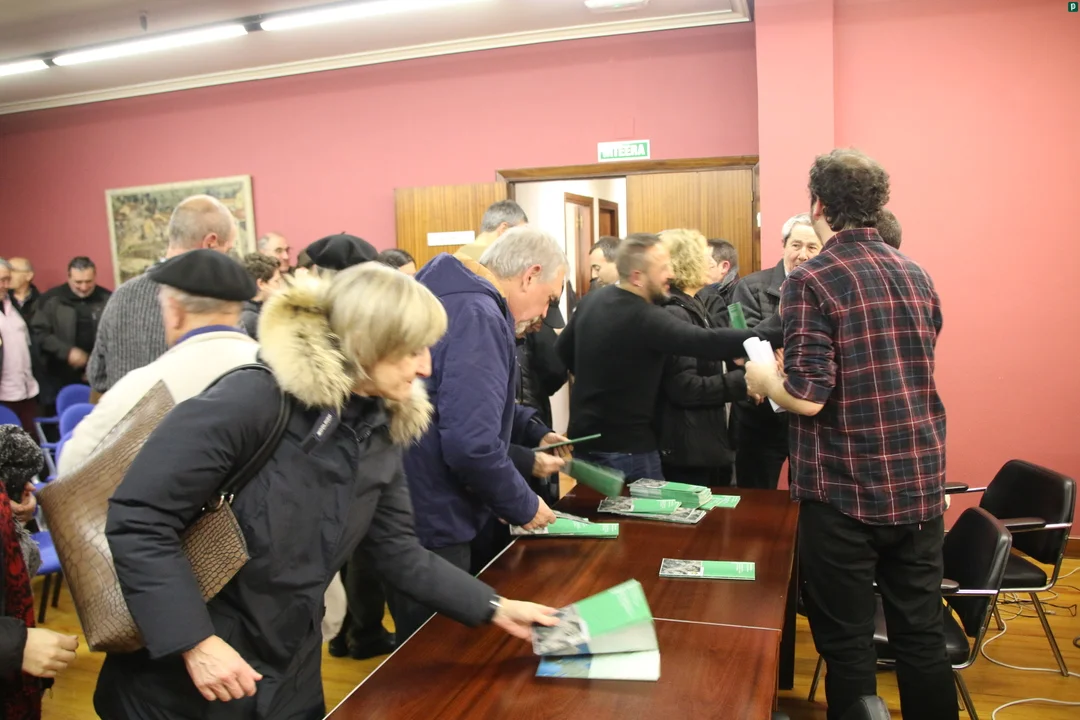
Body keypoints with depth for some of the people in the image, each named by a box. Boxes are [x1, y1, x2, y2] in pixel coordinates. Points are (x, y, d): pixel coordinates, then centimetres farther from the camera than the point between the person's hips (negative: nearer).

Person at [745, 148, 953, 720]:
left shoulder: (811, 281, -13)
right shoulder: (917, 276, 8)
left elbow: (807, 397, -19)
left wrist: (763, 377, 0)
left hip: (845, 491, -6)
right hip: (920, 485, 6)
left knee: (847, 645, 7)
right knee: (922, 637, 16)